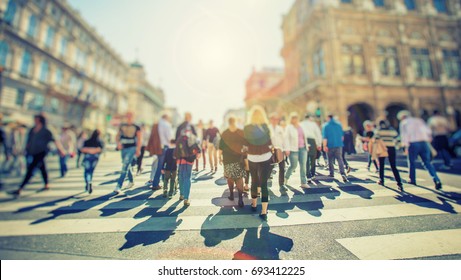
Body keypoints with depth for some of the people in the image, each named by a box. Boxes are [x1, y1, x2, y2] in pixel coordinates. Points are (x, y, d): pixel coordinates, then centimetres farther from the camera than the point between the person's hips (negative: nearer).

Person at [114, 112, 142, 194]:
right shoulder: (122, 126, 12)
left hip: (132, 148, -5)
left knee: (125, 167, -14)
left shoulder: (136, 127, 2)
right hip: (123, 148, 5)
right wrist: (118, 143, -8)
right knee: (127, 167, 15)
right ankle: (131, 181, 36)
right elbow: (117, 136, 13)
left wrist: (138, 149, -6)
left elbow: (139, 138, 1)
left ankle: (118, 186, -14)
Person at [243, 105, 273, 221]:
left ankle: (254, 205, 37)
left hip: (252, 159, 1)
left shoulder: (247, 128, -7)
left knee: (254, 181, 19)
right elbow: (270, 144, -3)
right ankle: (264, 212, 2)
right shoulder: (266, 127, -7)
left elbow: (245, 144, -1)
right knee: (264, 184, 3)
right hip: (266, 158, -1)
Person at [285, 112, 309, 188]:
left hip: (303, 148, 5)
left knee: (303, 165, 3)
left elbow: (304, 137, 19)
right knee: (293, 166, -1)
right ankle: (286, 177, 25)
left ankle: (303, 183, 11)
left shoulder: (300, 126, 13)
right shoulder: (289, 128, -2)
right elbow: (287, 139, -7)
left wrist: (306, 146, 16)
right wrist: (288, 149, -14)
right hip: (294, 149, -5)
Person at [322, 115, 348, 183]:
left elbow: (325, 137, -11)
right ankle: (342, 173, -18)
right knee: (340, 159, -2)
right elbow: (342, 135, 14)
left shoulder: (326, 126, -5)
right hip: (339, 145, 2)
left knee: (330, 160, 11)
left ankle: (332, 173, 19)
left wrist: (324, 146, -11)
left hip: (330, 145, -2)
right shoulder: (339, 125, 8)